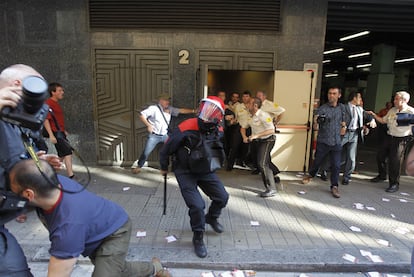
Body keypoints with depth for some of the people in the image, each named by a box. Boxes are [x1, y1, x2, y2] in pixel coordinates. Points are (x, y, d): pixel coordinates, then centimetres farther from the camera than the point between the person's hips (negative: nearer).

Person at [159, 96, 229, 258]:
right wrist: (164, 168, 2)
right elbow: (167, 148, -13)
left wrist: (213, 166, 24)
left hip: (206, 171, 6)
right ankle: (198, 239, 13)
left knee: (222, 197, 6)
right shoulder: (186, 128, -28)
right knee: (197, 205, -14)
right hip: (185, 172, -5)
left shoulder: (217, 131, -10)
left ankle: (211, 218, 40)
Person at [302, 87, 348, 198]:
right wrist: (315, 122, -34)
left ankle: (334, 187, 13)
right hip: (323, 141, -2)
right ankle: (310, 175, 40)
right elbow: (316, 128, -14)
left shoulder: (342, 107, 4)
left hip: (336, 142, 2)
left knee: (336, 165, 1)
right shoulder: (322, 109, -9)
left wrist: (344, 127, 4)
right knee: (317, 161, 12)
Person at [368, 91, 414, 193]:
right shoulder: (392, 110, 7)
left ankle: (394, 184, 13)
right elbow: (383, 120, 15)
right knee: (380, 157, 14)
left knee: (395, 162, -2)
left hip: (400, 140, -7)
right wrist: (373, 114, 8)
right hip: (389, 138, 7)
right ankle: (382, 175, 37)